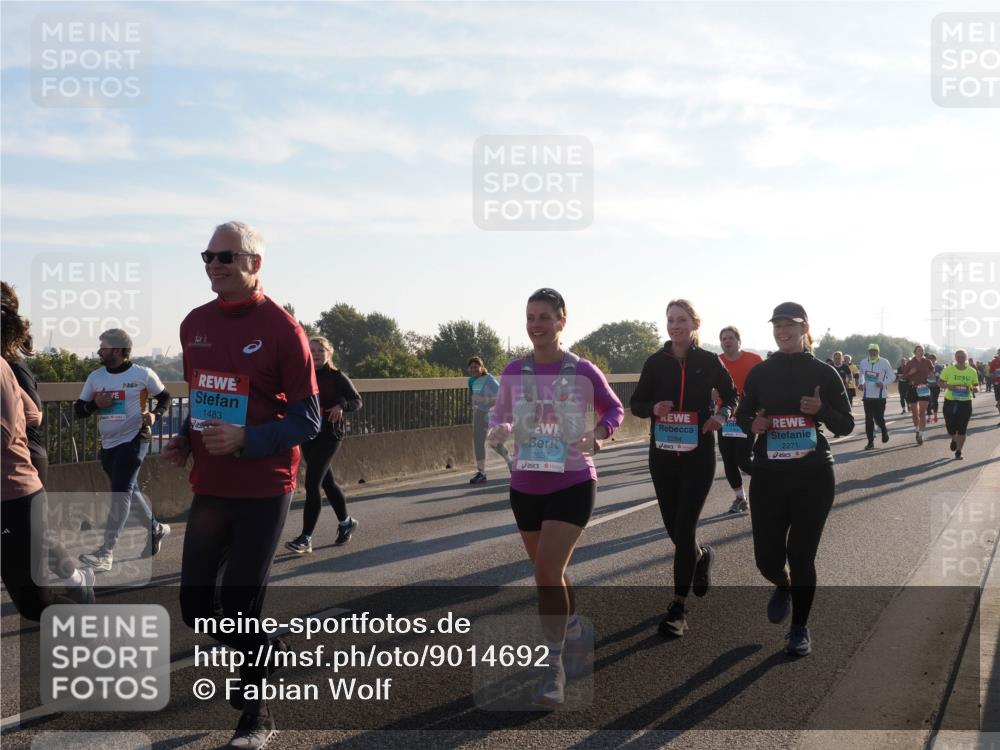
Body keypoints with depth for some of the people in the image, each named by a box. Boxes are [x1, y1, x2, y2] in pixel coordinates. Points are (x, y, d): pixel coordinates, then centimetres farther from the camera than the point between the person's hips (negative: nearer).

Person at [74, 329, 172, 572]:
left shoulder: (143, 374, -7)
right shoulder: (95, 377, 6)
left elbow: (165, 397, 6)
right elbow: (79, 409, 9)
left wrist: (154, 414, -12)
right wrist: (95, 404, -12)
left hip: (134, 440, -6)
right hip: (108, 444, 6)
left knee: (120, 493, -13)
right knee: (129, 491, 17)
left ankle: (106, 552, -15)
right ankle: (156, 529, 38)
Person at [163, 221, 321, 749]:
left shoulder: (281, 329, -12)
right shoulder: (194, 325, 7)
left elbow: (308, 420, -10)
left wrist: (245, 440, -24)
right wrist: (184, 440, 2)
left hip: (262, 491, -6)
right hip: (209, 487, 6)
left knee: (239, 611, -1)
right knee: (196, 609, 9)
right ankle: (263, 654, 38)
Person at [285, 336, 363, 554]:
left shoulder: (337, 377, -5)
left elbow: (357, 400, 0)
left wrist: (342, 406, -20)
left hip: (329, 436, -5)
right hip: (308, 436, 5)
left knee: (312, 484, -12)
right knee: (327, 481, 17)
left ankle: (305, 538, -9)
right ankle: (346, 522, 38)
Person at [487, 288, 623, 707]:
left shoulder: (582, 371, -7)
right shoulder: (515, 372, 0)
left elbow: (614, 409, 7)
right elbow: (500, 414, 12)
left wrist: (597, 434, -13)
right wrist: (498, 430, -12)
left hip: (572, 484, -4)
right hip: (525, 486, 4)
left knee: (548, 572, -15)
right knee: (548, 574, 16)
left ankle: (553, 668, -1)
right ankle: (577, 634, 43)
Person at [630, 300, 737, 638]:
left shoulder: (709, 361, -3)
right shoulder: (656, 362, 1)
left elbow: (730, 395, 11)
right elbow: (636, 403, 6)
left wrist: (722, 415, -10)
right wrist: (654, 408, -16)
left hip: (699, 455, -3)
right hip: (662, 455, 3)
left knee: (684, 530, -7)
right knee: (674, 528, 11)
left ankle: (677, 610, 1)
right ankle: (702, 557, 46)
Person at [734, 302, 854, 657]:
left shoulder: (824, 373, -1)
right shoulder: (760, 373, 4)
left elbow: (846, 426, 2)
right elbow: (742, 415, 14)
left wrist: (822, 410, -18)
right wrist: (753, 425, -9)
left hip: (813, 476, -2)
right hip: (768, 476, 2)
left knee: (801, 554, 0)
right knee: (767, 557, 2)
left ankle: (800, 628, 19)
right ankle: (783, 586, 39)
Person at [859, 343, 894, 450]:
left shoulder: (884, 362, -6)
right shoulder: (863, 363, 6)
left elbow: (892, 376, -2)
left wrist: (883, 383, -19)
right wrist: (861, 383, 4)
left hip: (880, 395, -3)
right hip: (867, 395, 3)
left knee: (878, 418, -6)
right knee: (868, 419, 2)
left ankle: (884, 430, 27)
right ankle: (870, 442, 8)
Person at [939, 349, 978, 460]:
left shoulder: (972, 372, 3)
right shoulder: (948, 370, -2)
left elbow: (975, 386, 11)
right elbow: (941, 382, 4)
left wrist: (972, 389, -12)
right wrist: (948, 386, -17)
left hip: (965, 402, 1)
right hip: (950, 401, 0)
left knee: (962, 429, -1)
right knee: (950, 427, 1)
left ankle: (958, 452, 10)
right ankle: (954, 440, 37)